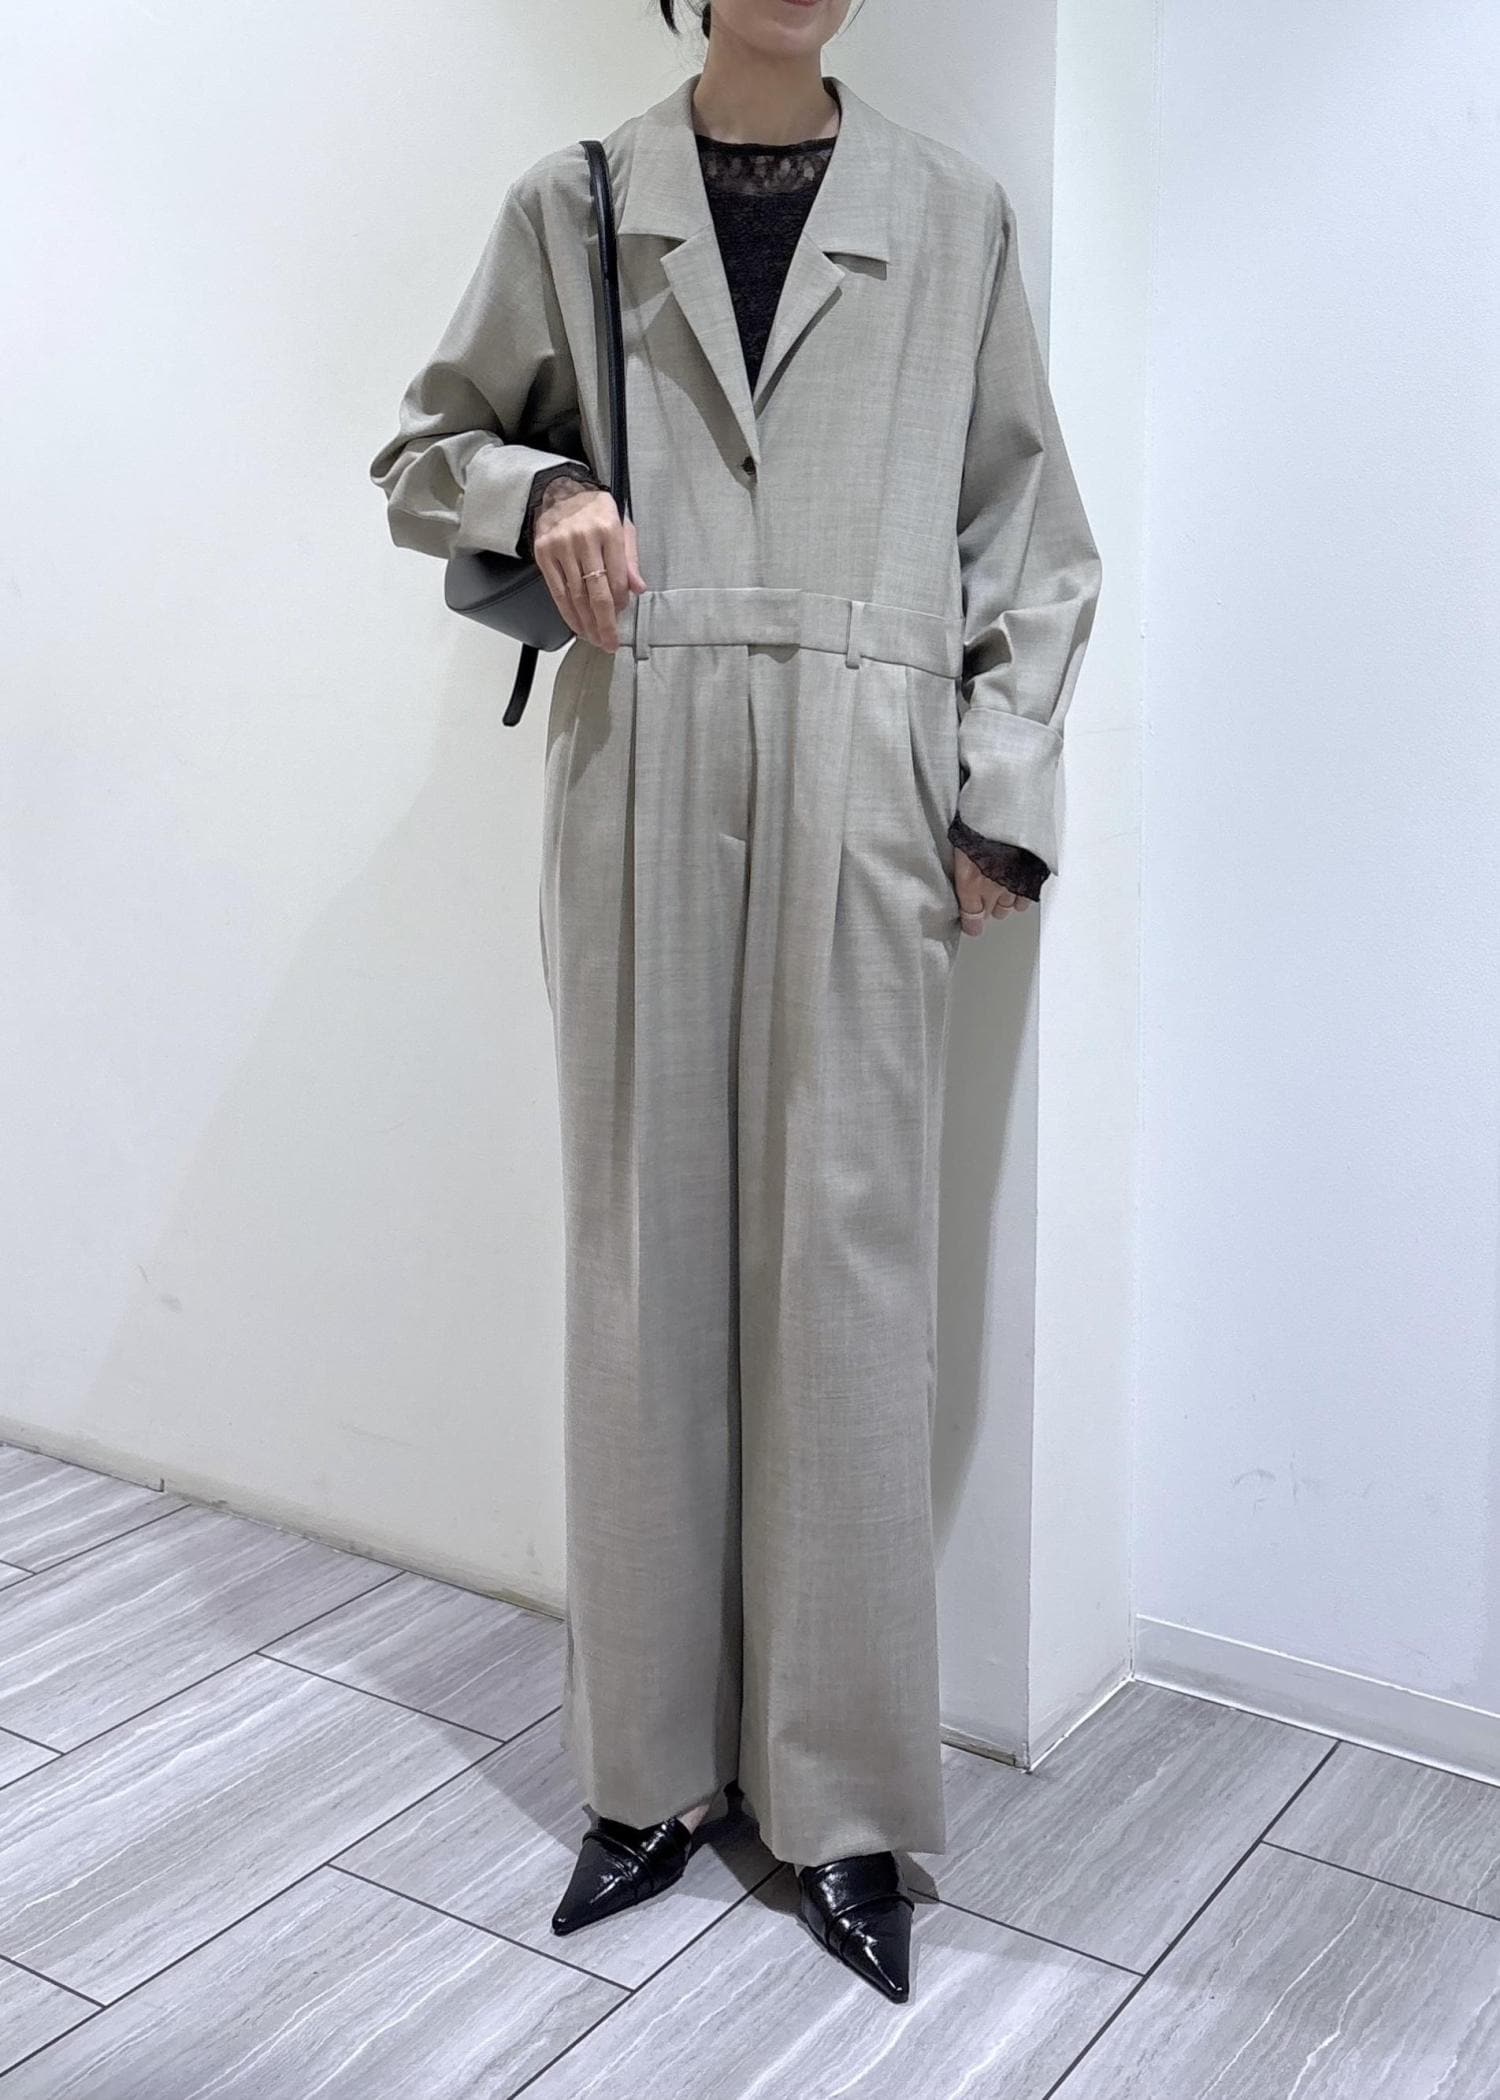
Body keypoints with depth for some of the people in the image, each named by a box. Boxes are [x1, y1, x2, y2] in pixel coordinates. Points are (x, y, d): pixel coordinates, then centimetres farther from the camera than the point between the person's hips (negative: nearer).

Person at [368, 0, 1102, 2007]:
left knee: (845, 1266, -1)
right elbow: (422, 450, 19)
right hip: (640, 777, 1)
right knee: (646, 1254, 4)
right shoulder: (573, 202, 11)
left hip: (862, 787, 0)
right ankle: (654, 1767, 18)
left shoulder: (952, 211, 10)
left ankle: (842, 1797, 12)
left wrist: (1003, 797, 0)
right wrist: (532, 489, -4)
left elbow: (1037, 538, 10)